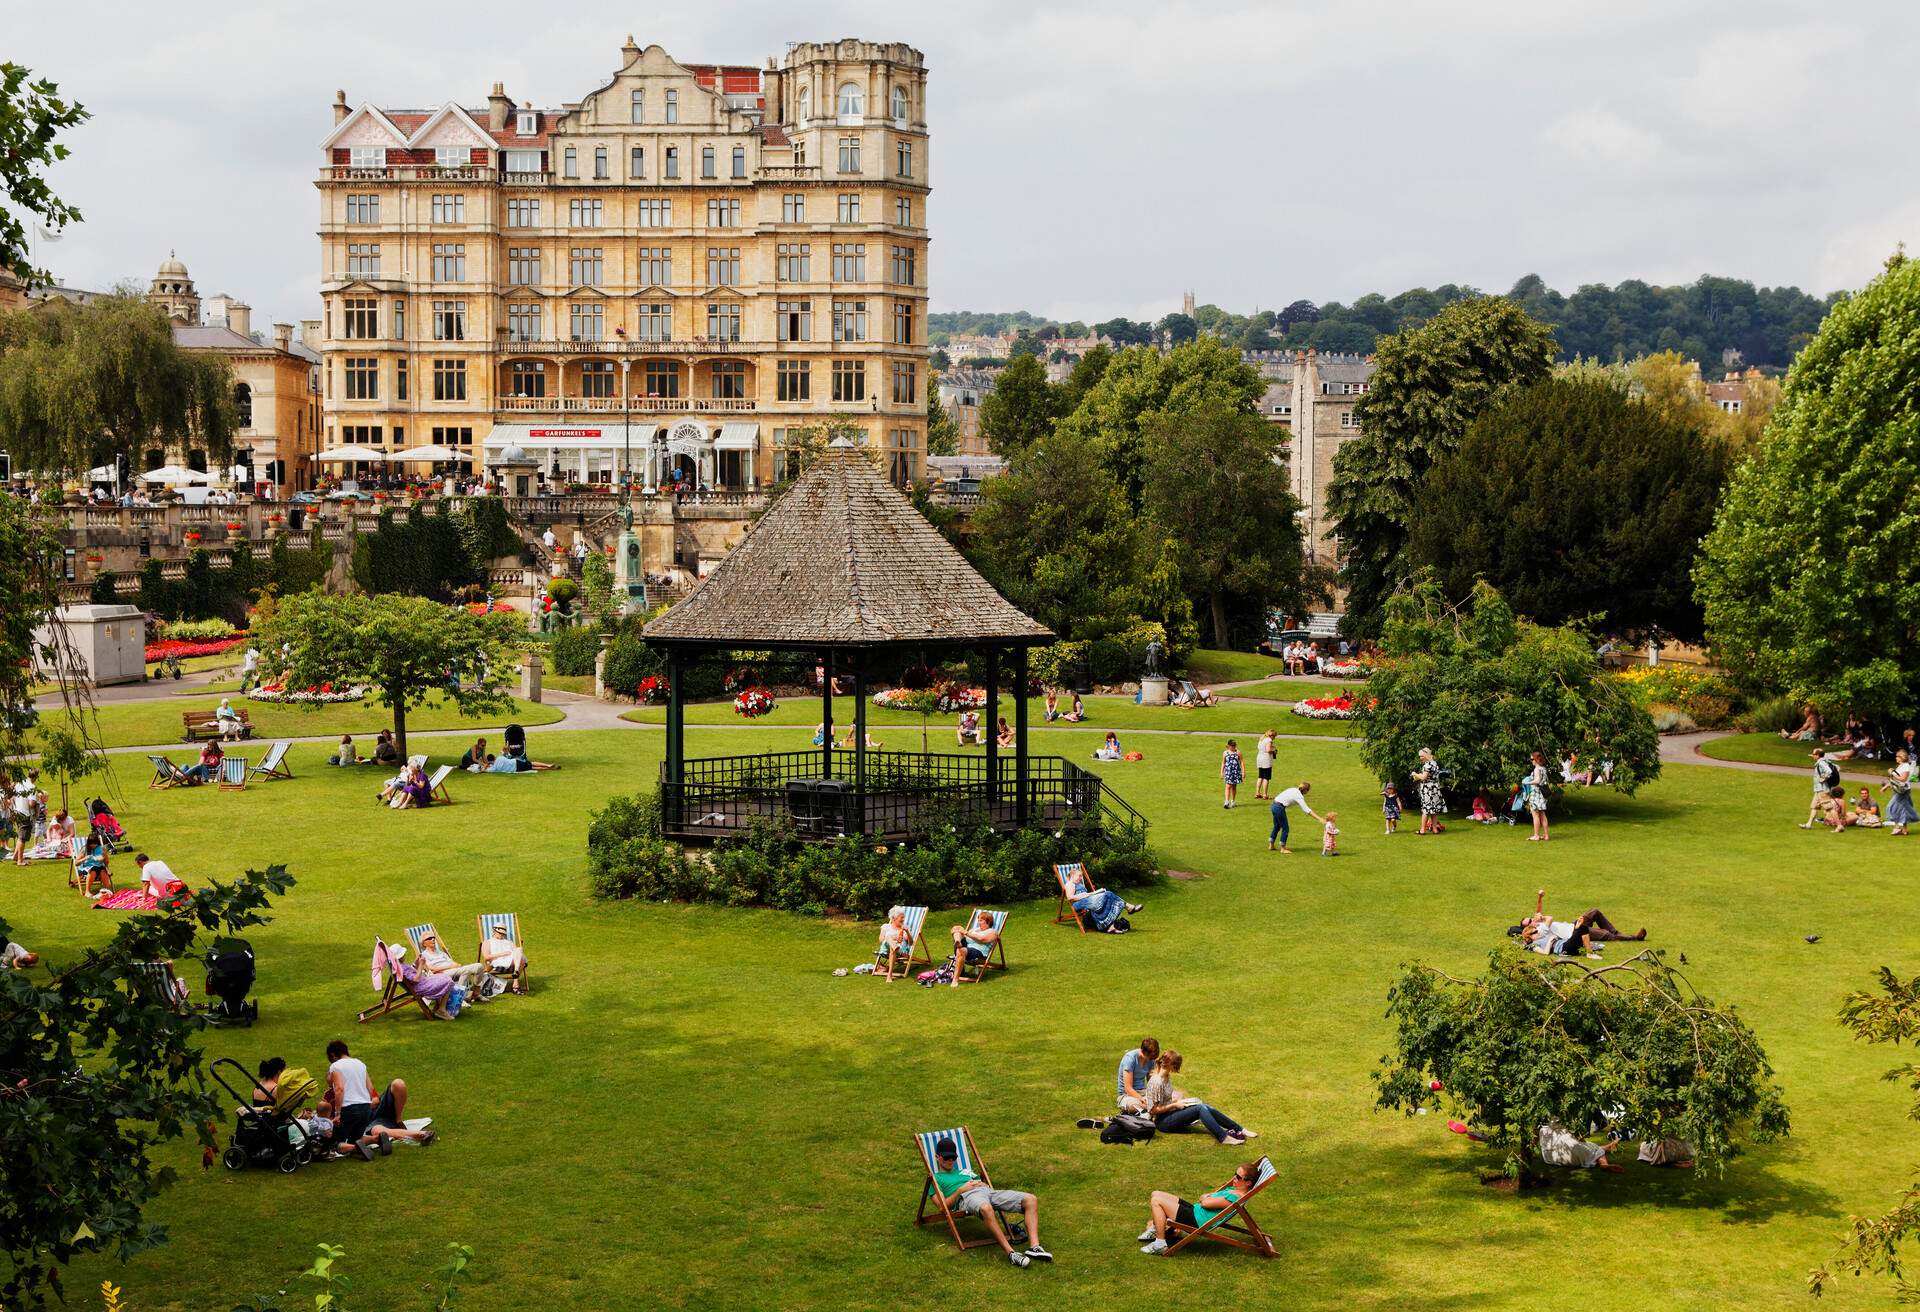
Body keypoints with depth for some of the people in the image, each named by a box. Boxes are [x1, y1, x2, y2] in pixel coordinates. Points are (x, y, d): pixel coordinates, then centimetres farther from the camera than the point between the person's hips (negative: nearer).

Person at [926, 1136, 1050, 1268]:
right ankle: (1010, 1254, -48)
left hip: (989, 1192, 6)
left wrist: (982, 1184, 7)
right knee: (986, 1209, -47)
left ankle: (1034, 1247, -32)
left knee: (1031, 1200, -17)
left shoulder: (964, 1171, 40)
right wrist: (961, 1190, -3)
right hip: (967, 1197, -6)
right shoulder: (935, 1178, 22)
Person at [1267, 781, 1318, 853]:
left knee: (1277, 826, 22)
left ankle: (1271, 845, 32)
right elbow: (1307, 810, -14)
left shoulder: (1294, 790, 12)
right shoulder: (1299, 797, -11)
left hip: (1274, 805, 9)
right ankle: (1283, 849, 10)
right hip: (1279, 808, -9)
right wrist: (1319, 819, -13)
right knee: (1285, 828, 3)